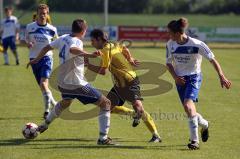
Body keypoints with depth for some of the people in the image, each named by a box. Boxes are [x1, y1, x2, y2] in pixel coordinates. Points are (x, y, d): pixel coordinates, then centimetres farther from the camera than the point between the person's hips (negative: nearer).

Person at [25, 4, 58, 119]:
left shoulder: (51, 29, -2)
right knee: (42, 87, 8)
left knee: (43, 84, -20)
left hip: (46, 58, -3)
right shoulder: (30, 27, 1)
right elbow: (26, 40, 12)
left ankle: (47, 110, -13)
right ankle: (55, 105, 30)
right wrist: (28, 44, -9)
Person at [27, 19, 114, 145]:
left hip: (62, 83, 8)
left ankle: (45, 124, 56)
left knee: (65, 102, 41)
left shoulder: (63, 38, 3)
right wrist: (88, 55, -61)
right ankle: (103, 138, -8)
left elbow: (47, 48, 16)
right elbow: (72, 49, -44)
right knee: (105, 103, -1)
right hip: (77, 85, -8)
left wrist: (36, 60, 33)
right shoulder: (77, 42, -19)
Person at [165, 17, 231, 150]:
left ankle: (194, 140, -17)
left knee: (188, 105, -24)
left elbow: (212, 59, -13)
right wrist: (175, 77, -8)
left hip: (194, 78, -5)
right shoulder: (170, 44, -5)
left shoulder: (196, 44, -20)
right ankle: (204, 125, 41)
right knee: (189, 110, 7)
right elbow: (169, 63, 9)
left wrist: (221, 77, -17)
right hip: (180, 79, 5)